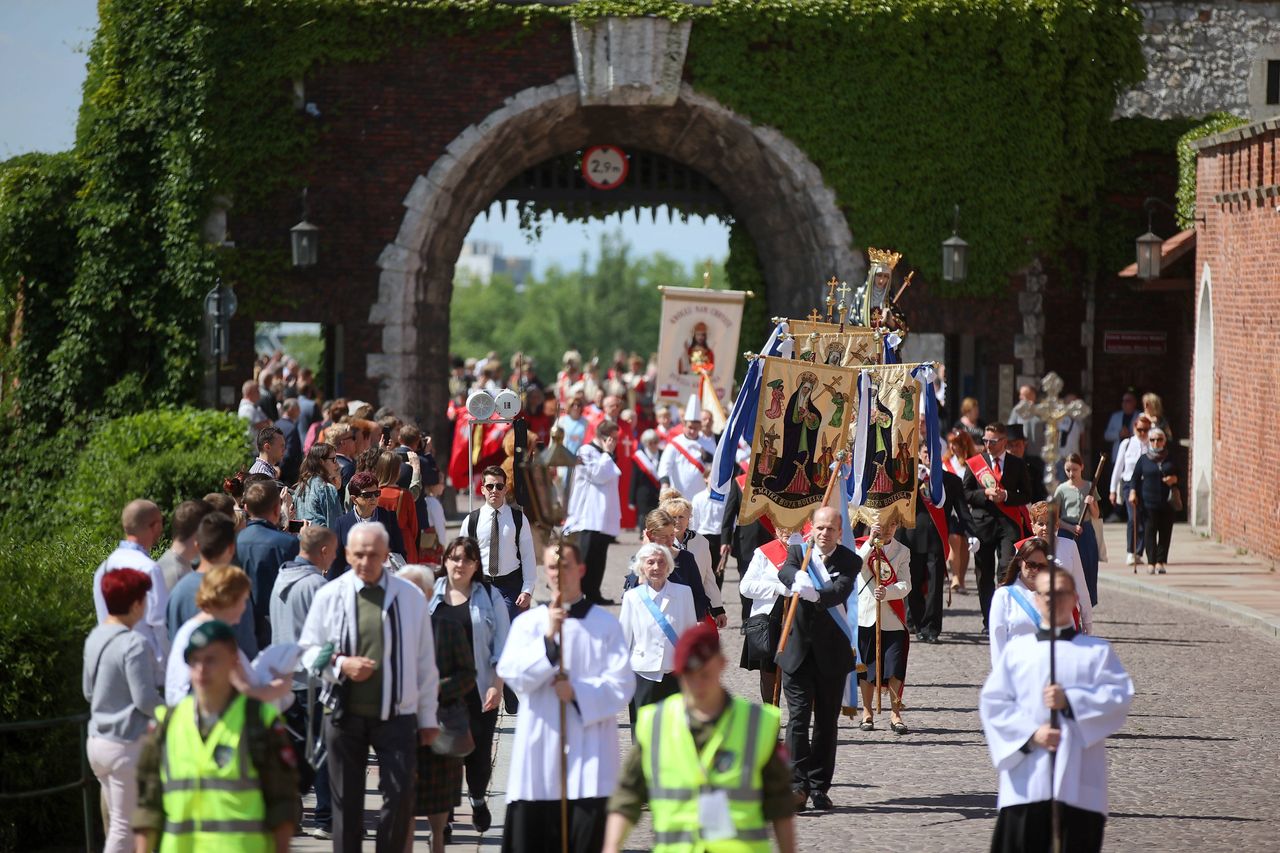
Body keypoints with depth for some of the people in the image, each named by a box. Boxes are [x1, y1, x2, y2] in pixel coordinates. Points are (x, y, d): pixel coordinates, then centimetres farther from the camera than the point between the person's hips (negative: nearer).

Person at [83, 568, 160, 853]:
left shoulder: (95, 638, 6)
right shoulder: (134, 644, -19)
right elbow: (146, 700, -19)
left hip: (97, 741, 8)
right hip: (128, 744, -8)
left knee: (118, 820, 16)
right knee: (125, 825, -1)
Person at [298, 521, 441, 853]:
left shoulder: (410, 596, 2)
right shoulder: (330, 595, 1)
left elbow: (425, 660, 6)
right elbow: (307, 651, 7)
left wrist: (428, 717, 6)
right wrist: (340, 664, -13)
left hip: (396, 716, 0)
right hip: (344, 714, 1)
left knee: (400, 795, -8)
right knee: (347, 801, 6)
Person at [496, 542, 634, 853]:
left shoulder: (605, 624, 6)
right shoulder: (528, 622, 8)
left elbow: (622, 684, 0)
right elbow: (512, 674, -5)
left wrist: (579, 692, -14)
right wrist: (548, 638, -16)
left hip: (590, 747, -1)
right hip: (540, 744, 1)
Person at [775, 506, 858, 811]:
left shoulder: (850, 562, -2)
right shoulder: (798, 552, 3)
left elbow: (840, 591, -21)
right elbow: (785, 572, -19)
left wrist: (815, 594, -43)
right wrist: (797, 578, -44)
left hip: (831, 653, 0)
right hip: (798, 649, 0)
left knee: (827, 721, 7)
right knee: (798, 717, -7)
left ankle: (819, 786, 15)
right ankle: (798, 785, -9)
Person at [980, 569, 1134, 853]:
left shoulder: (1097, 651, 10)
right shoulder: (1016, 649, 11)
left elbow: (1120, 695, -2)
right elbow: (993, 702, 4)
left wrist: (1070, 701, -15)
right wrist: (1030, 734, -10)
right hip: (1026, 782, 0)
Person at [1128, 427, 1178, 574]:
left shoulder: (1171, 458, 11)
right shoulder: (1143, 459, 6)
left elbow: (1180, 475, 18)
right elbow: (1135, 477, 7)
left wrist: (1174, 479, -4)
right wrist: (1133, 492, -8)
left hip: (1167, 502, 2)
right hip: (1149, 502, -2)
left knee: (1165, 533, -1)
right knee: (1150, 532, -5)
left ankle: (1161, 562, 5)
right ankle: (1151, 562, -2)